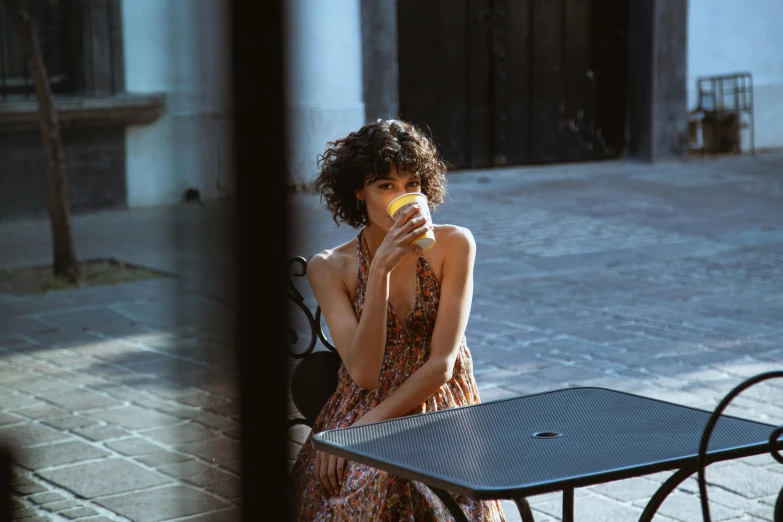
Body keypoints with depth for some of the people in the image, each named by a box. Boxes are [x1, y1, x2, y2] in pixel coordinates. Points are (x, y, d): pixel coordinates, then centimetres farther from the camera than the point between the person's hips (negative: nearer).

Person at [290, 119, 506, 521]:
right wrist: (381, 269, -21)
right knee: (335, 485, -29)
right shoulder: (329, 267, -1)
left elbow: (441, 365, -8)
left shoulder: (453, 244, -5)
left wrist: (363, 427, -16)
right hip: (359, 409, 1)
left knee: (384, 481, -31)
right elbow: (363, 374, -14)